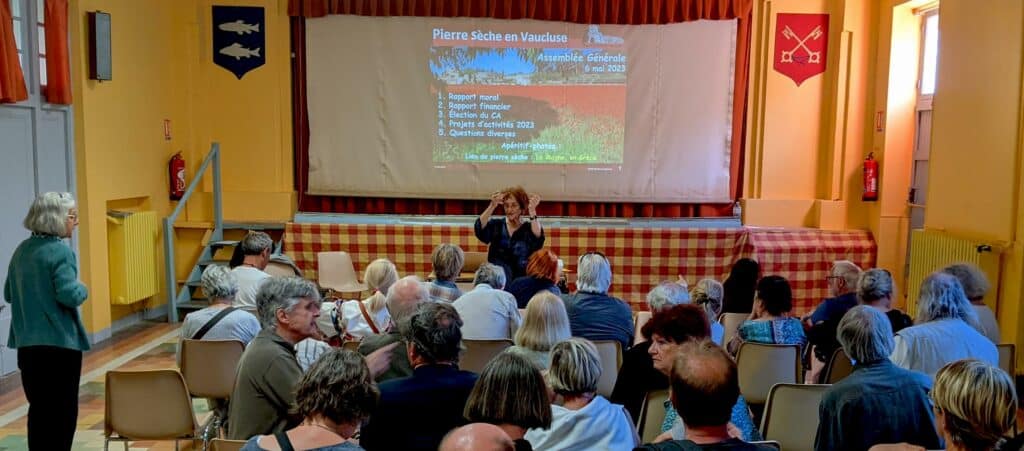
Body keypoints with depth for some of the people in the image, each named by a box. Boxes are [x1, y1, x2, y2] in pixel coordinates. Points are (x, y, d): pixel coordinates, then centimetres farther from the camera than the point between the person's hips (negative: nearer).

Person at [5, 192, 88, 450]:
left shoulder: (22, 250, 10)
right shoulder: (61, 251, -14)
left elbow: (9, 294, 19)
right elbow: (69, 295, -23)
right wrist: (83, 289, -4)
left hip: (27, 343, 8)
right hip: (60, 342, -7)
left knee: (39, 407, 17)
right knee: (63, 410, 4)